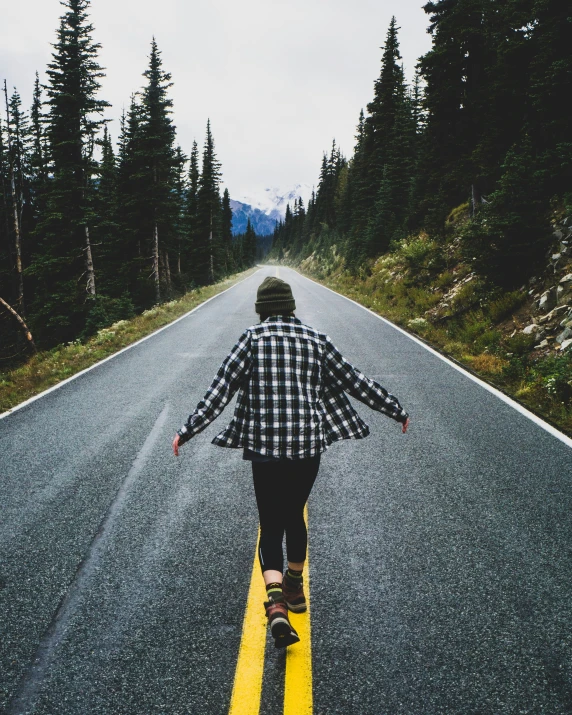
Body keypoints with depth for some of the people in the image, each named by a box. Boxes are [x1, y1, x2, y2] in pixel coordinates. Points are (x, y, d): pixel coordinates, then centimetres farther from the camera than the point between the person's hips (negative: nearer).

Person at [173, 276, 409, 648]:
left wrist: (188, 432, 0)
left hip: (265, 447, -2)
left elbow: (221, 389, -6)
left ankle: (276, 603, -14)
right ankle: (295, 587, 39)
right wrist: (398, 411, 20)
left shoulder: (252, 338, -1)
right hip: (309, 444, 3)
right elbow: (355, 381, 10)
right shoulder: (316, 339, 6)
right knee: (295, 515, 22)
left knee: (271, 525, 5)